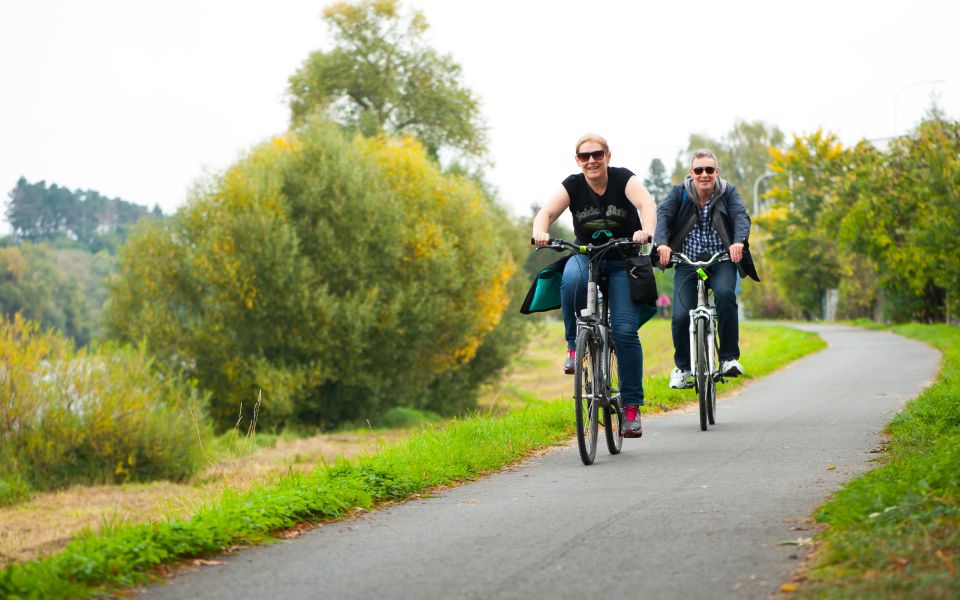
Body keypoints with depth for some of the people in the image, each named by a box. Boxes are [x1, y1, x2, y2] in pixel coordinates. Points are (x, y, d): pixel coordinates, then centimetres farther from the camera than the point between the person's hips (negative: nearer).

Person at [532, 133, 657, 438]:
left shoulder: (623, 179, -11)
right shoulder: (573, 185, -5)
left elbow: (647, 204, -28)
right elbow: (546, 212, -19)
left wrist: (646, 231, -50)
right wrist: (540, 231, -43)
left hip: (623, 263, -1)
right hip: (586, 256, 1)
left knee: (625, 330, -14)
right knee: (572, 278, -37)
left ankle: (632, 407, -5)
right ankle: (574, 344, -17)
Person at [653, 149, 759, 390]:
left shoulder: (728, 192, 3)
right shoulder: (679, 193, 1)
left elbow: (741, 216, -12)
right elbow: (662, 215, -13)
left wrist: (739, 242, -33)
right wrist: (661, 243, -32)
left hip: (721, 260, 0)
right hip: (687, 262, 0)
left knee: (725, 293, -32)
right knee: (681, 315, -16)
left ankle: (729, 358, -20)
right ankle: (682, 367, 10)